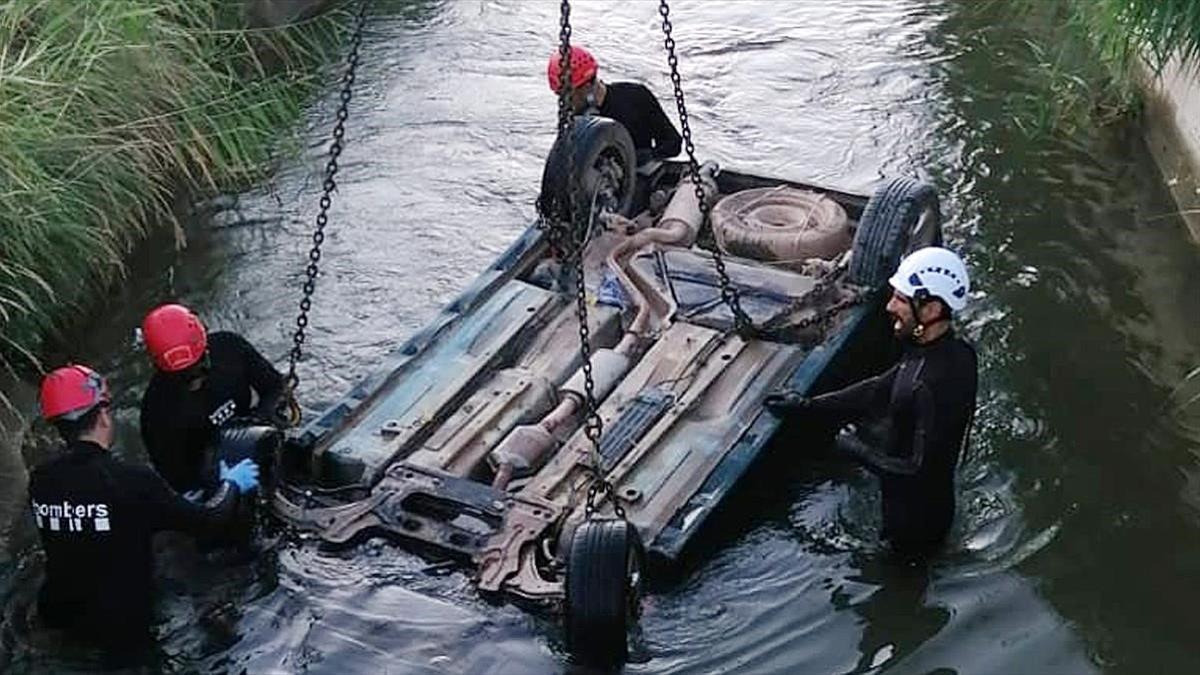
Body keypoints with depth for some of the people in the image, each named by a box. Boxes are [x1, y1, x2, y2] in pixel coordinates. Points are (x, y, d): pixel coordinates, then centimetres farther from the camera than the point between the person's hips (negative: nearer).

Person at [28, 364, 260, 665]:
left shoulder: (40, 481, -8)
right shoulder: (131, 481, -25)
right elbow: (205, 521, -14)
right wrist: (232, 485, 7)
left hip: (58, 617, 5)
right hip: (122, 629, -5)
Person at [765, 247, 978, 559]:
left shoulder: (940, 383, -38)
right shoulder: (934, 351, -8)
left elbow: (919, 469, -33)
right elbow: (882, 389, 6)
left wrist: (857, 448, -19)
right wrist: (808, 406, 6)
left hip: (916, 521, -8)